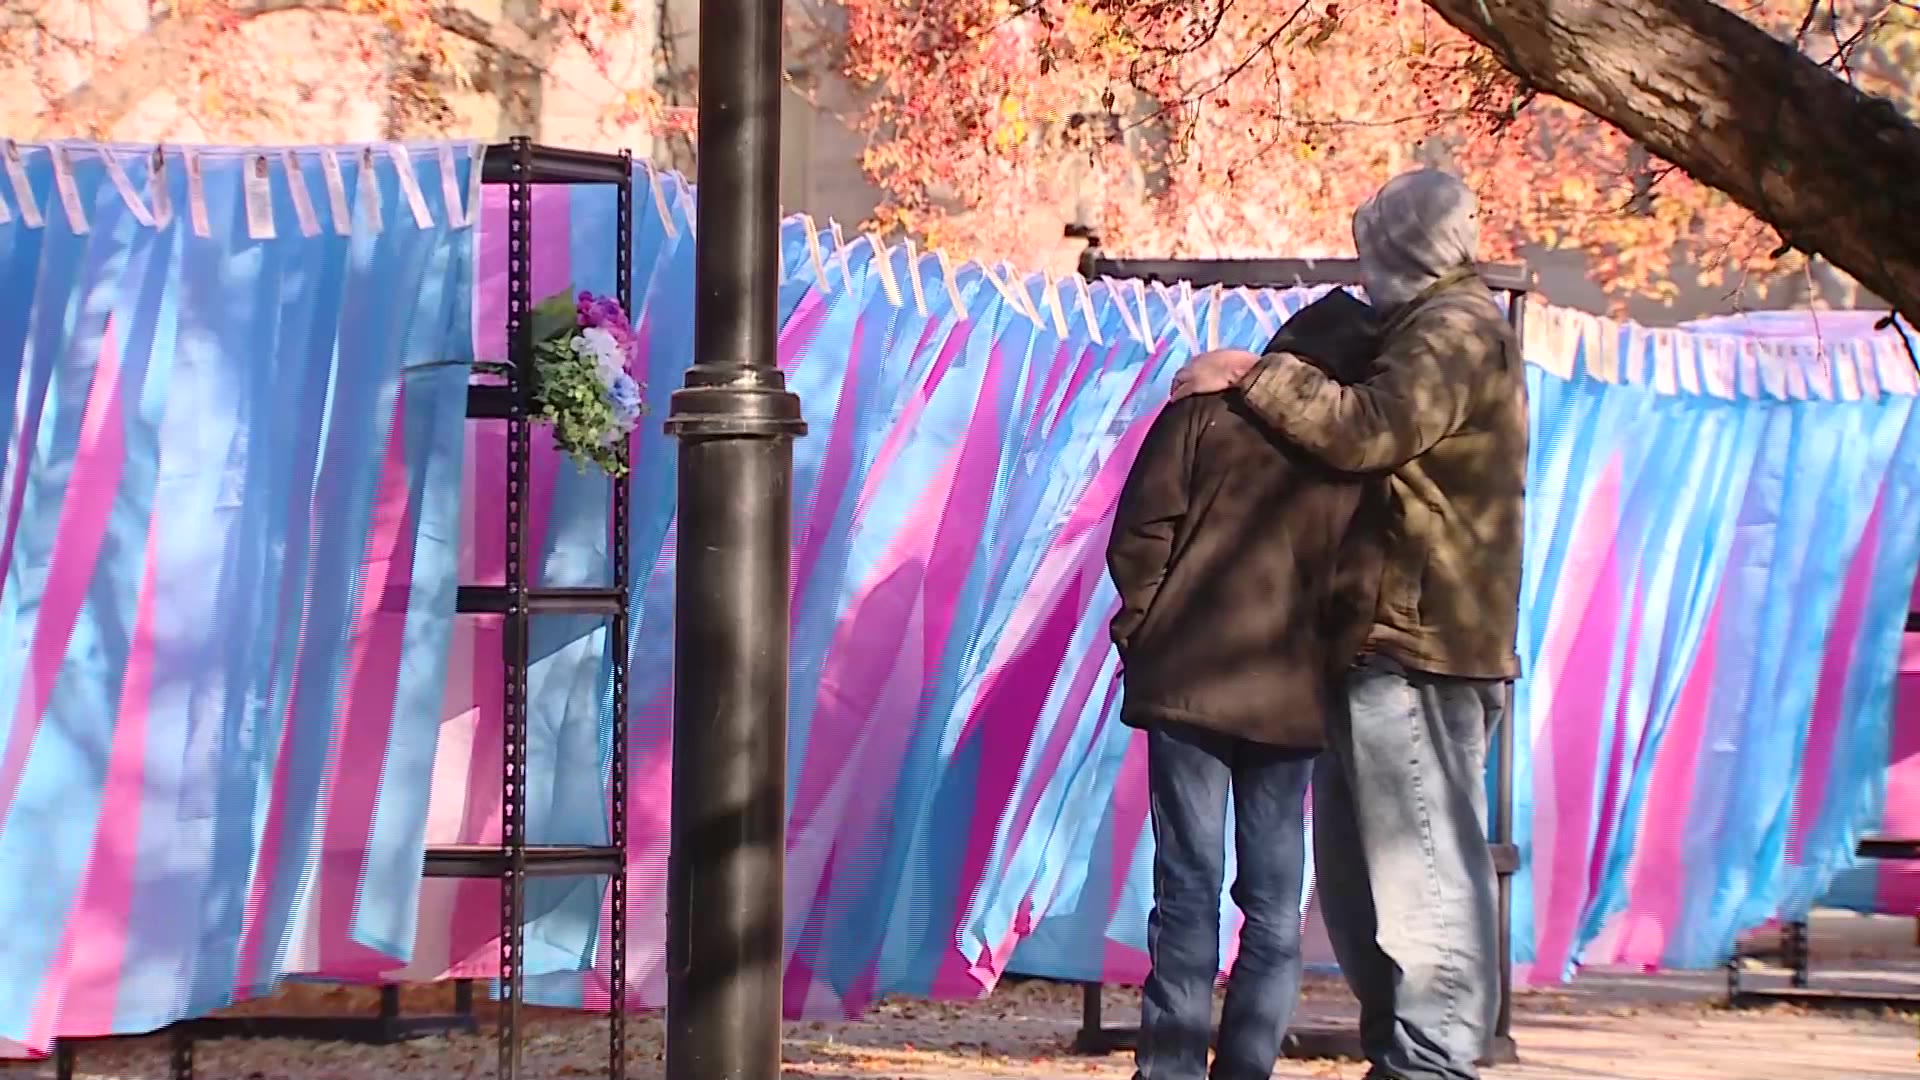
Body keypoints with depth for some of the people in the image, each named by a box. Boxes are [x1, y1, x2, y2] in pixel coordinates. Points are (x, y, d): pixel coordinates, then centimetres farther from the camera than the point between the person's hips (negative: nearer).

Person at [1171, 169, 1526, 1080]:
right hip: (1392, 641, 11)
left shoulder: (1454, 328, -9)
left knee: (1421, 867, -11)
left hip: (1417, 650, -11)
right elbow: (1370, 439, 23)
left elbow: (1363, 431, -23)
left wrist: (1252, 375, -15)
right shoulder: (1434, 331, 24)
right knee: (1360, 867, 13)